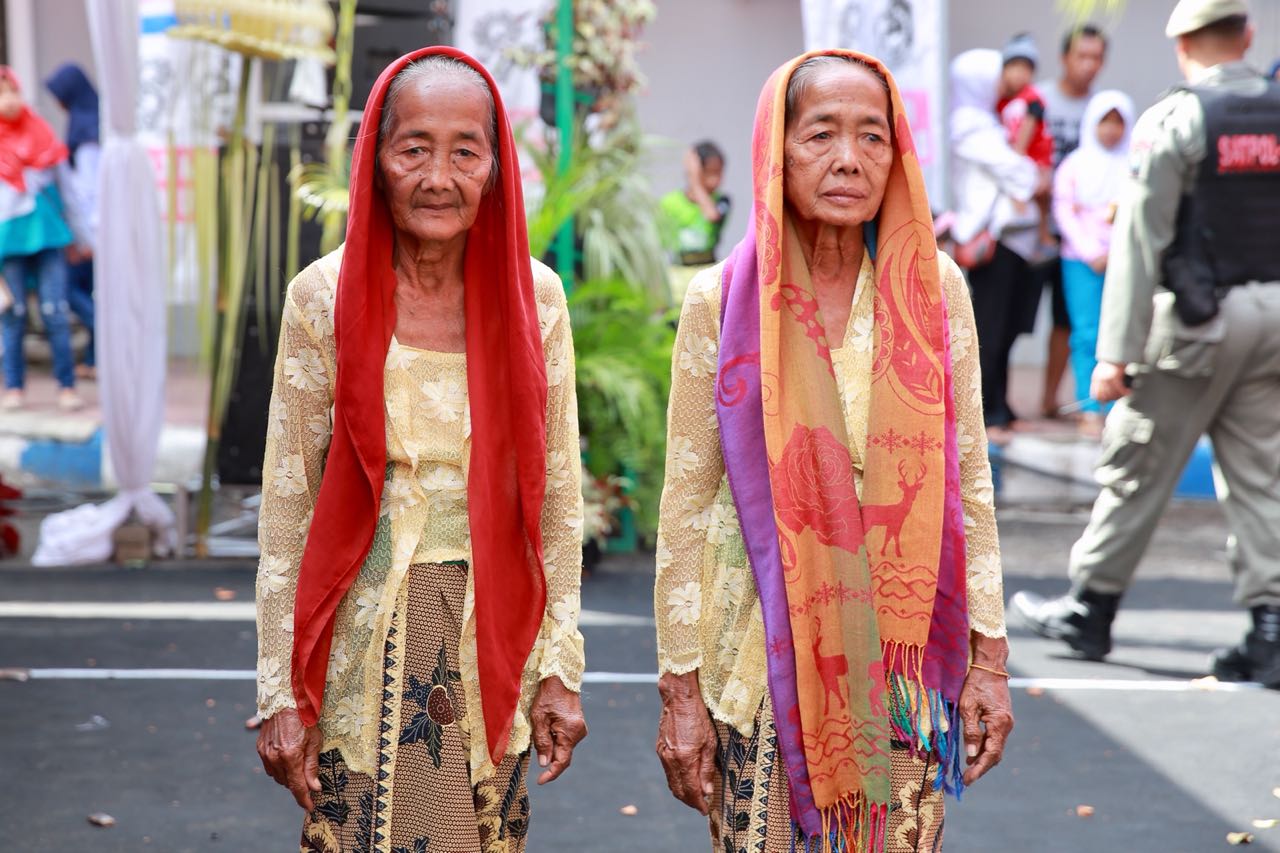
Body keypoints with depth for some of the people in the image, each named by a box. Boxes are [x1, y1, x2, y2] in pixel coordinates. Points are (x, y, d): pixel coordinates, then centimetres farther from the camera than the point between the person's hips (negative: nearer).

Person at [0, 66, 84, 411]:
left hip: (47, 231, 1)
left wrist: (77, 233, 15)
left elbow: (63, 183, 13)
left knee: (55, 312, -4)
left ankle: (67, 386, 1)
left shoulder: (40, 130, 6)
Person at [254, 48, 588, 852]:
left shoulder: (535, 297, -1)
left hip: (492, 646, 2)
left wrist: (560, 667, 2)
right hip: (365, 643, -1)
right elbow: (287, 506, -3)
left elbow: (558, 496, 4)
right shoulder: (326, 297, -5)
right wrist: (280, 694, -6)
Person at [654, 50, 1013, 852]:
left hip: (905, 655, 2)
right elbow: (687, 502, -2)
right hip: (765, 655, -2)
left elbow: (970, 483, 6)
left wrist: (990, 657, 4)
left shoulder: (935, 288, 1)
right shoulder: (724, 301, -5)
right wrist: (681, 687, -4)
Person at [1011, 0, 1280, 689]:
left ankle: (1090, 609, 16)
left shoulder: (1175, 121, -8)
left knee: (1137, 467, 6)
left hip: (1199, 320, -5)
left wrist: (1116, 350, -12)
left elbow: (1140, 240, -12)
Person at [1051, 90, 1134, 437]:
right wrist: (1091, 253, -5)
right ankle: (1089, 411, -4)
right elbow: (1063, 211, 4)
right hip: (1081, 261, 0)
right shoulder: (1075, 165, 8)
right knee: (1087, 334, -5)